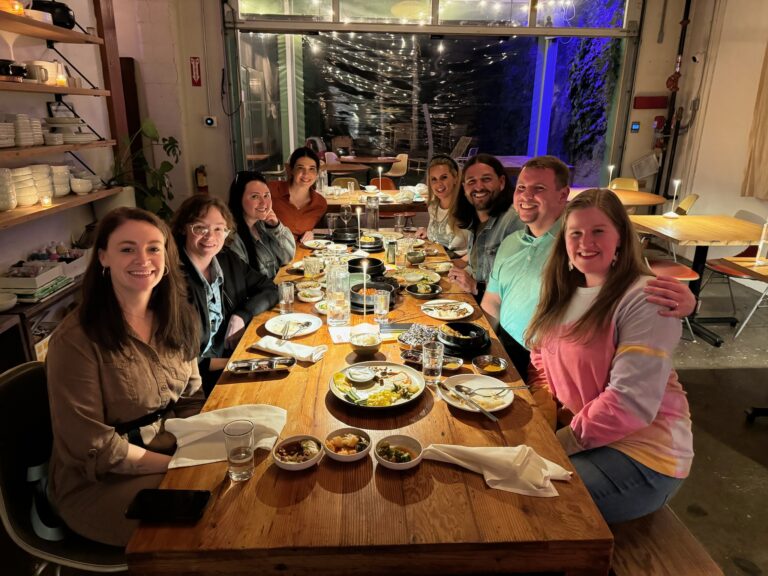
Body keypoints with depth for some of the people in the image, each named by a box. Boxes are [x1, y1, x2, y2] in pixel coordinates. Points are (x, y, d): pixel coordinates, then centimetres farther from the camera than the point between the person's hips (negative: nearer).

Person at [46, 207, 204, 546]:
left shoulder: (178, 318, -2)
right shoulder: (76, 340, -21)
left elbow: (190, 401, 5)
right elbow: (95, 448, -19)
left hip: (172, 453, 6)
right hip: (99, 483, -5)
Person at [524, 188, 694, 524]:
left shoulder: (644, 300, -18)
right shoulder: (566, 289, 7)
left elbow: (630, 403, -24)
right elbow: (543, 361, 12)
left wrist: (561, 442, -18)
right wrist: (545, 414, -6)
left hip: (639, 451, -6)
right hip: (570, 428, 7)